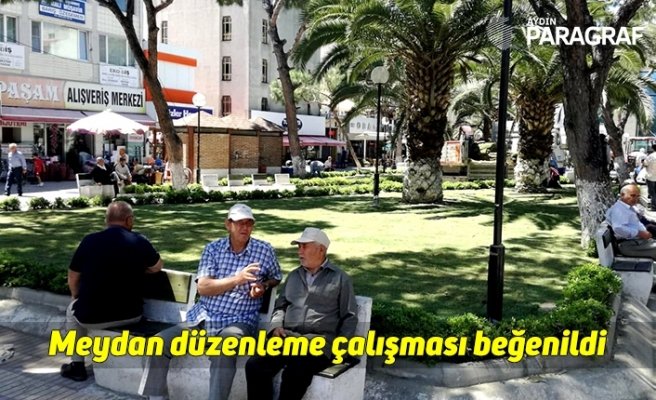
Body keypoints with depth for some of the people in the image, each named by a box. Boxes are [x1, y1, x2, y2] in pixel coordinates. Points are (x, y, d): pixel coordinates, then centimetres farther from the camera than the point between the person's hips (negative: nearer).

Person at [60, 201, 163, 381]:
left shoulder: (89, 241, -7)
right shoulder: (140, 242, -6)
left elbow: (73, 279, 4)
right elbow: (157, 267, 12)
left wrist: (78, 298, 24)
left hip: (92, 316, -1)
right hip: (131, 315, 1)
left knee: (73, 310, 31)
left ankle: (77, 366, 34)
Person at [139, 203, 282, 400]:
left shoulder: (265, 250, 2)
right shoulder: (213, 249, 5)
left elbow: (276, 279, 18)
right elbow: (203, 287, -5)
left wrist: (263, 286, -5)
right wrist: (237, 279, -17)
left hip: (238, 322, -3)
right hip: (203, 317, 4)